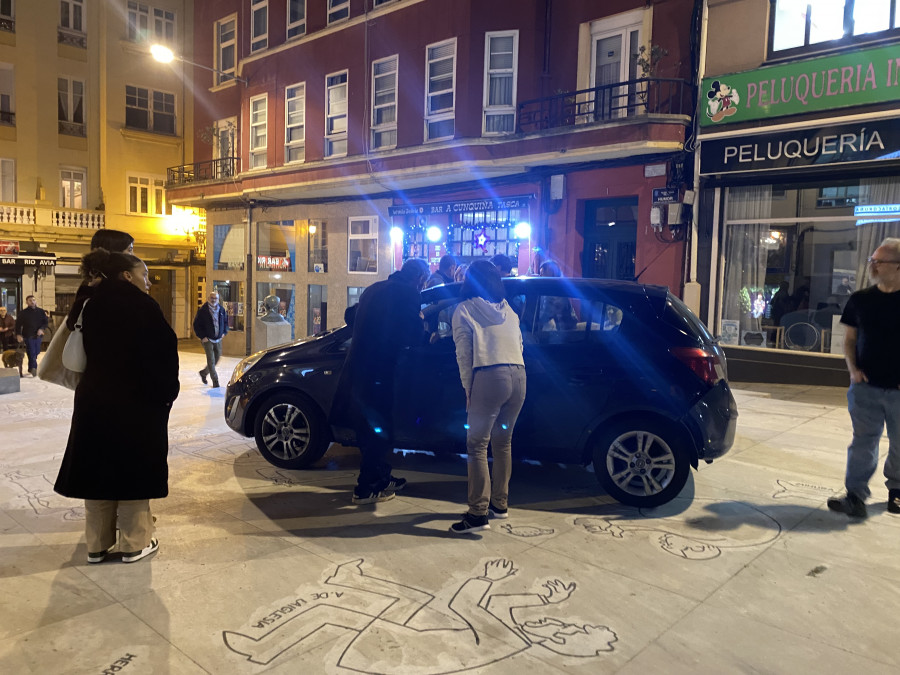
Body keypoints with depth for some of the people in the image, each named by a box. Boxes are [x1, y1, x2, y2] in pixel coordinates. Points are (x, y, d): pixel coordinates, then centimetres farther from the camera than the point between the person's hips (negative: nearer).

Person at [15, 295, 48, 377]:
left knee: (36, 353, 10)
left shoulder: (41, 311, 7)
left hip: (38, 335, 4)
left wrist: (42, 329, -10)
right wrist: (18, 334, -12)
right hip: (28, 336, -4)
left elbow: (46, 322, 9)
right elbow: (18, 324, -1)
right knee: (32, 353, -11)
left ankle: (31, 369, 26)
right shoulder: (23, 313, -1)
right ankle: (33, 368, -15)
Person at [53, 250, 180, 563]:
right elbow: (164, 352, -15)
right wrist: (166, 392, -2)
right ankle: (134, 544, 14)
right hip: (136, 405, -6)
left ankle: (98, 544, 22)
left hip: (94, 402, 6)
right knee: (133, 470, 5)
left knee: (99, 470, 13)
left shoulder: (93, 305, 7)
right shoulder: (141, 306, -13)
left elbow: (89, 352, 12)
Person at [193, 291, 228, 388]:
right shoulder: (202, 310, -9)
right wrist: (202, 336, -12)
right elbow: (196, 324, -6)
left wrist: (224, 332, 8)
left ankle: (204, 373, 36)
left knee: (217, 358, 13)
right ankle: (215, 380, -1)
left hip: (218, 339, 5)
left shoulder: (221, 309, 5)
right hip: (207, 339, -5)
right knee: (211, 360, -8)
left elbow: (226, 321, 20)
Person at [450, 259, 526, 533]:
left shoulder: (464, 310, 7)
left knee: (477, 445, -1)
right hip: (518, 376, 6)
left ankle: (478, 513, -4)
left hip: (489, 377, -6)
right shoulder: (508, 310, 23)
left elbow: (464, 354, 0)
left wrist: (468, 389, 4)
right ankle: (499, 503, 26)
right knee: (503, 442, 17)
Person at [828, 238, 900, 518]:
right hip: (866, 386, 1)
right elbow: (849, 339, 9)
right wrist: (853, 369, -5)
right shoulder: (860, 300, 2)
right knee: (863, 442, 0)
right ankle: (855, 495, 3)